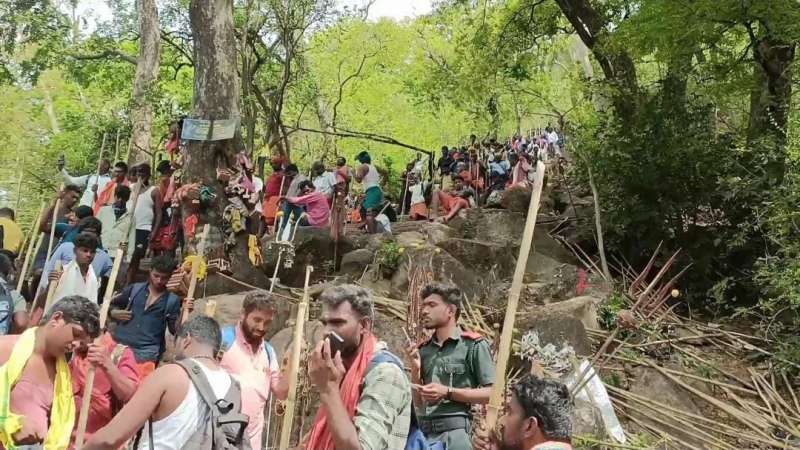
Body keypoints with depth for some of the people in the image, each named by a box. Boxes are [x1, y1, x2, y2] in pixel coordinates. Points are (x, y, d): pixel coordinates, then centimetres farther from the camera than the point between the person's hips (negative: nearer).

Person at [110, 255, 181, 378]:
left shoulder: (172, 300, 6)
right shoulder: (134, 289, 12)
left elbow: (175, 329, 1)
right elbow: (112, 305, 22)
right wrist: (115, 313, 0)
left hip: (146, 351, -2)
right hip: (119, 344, 2)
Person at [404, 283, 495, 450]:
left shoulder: (473, 345, -2)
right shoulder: (424, 349, 13)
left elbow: (492, 394, -8)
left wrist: (447, 392, -13)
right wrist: (415, 370, 1)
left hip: (454, 430, -5)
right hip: (423, 430, 5)